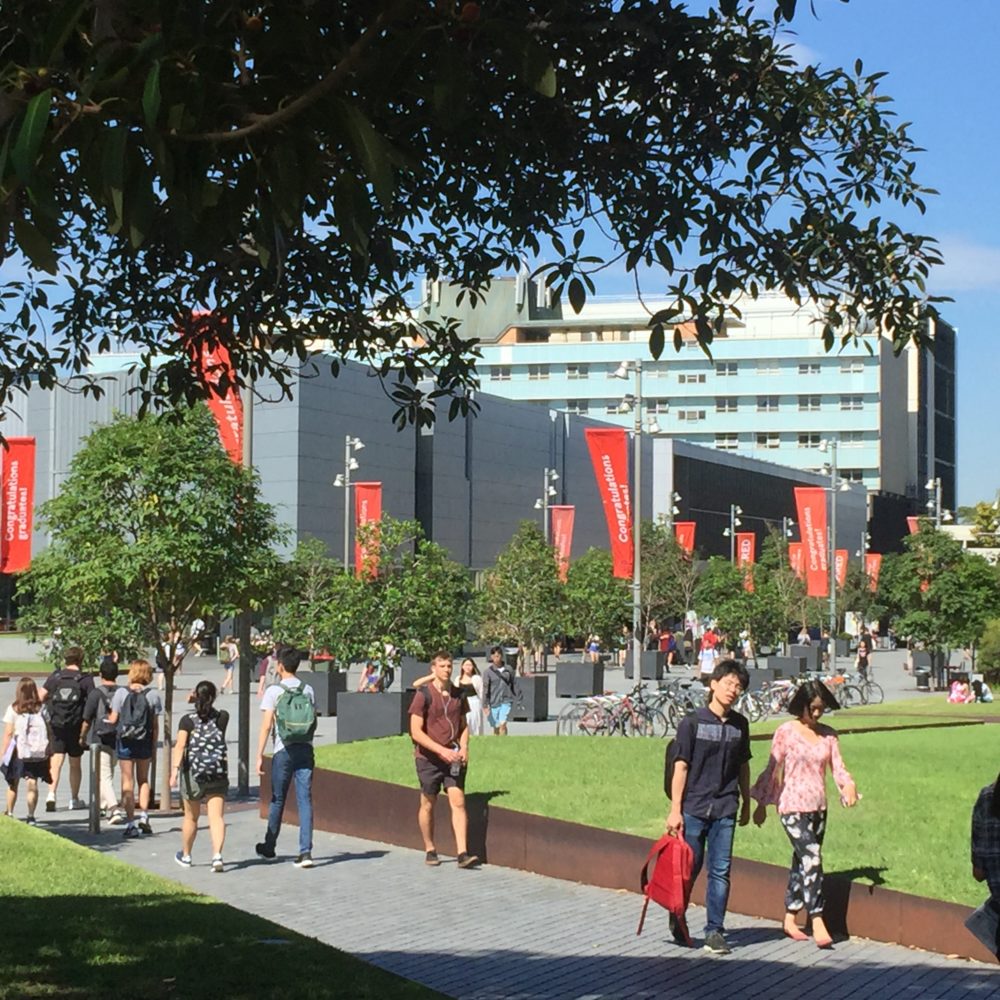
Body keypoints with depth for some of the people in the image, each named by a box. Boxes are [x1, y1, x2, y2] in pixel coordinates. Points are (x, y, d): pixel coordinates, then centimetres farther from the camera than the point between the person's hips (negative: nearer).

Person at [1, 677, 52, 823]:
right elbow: (49, 731, 2)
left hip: (18, 752, -1)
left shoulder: (13, 709, -4)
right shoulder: (41, 709, 2)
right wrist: (49, 752, 8)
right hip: (39, 752, 1)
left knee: (13, 783, 15)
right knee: (32, 783, 2)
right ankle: (31, 815, -7)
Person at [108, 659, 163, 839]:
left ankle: (130, 822, 2)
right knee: (143, 779, 18)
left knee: (128, 782, 3)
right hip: (144, 742, 1)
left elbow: (113, 720, -5)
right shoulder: (153, 695, -4)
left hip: (125, 741, -1)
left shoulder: (121, 693, -7)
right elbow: (155, 725, -2)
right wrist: (154, 746, 8)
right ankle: (143, 816, 8)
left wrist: (108, 717, 19)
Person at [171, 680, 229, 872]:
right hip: (217, 773, 1)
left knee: (191, 817, 15)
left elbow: (180, 746, -16)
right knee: (217, 816, -4)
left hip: (193, 772, -1)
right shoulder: (221, 719, 5)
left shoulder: (188, 721, -4)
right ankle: (217, 856, -22)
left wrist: (175, 769, -22)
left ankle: (185, 856, 32)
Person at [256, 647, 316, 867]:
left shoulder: (274, 691, -5)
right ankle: (305, 851, -8)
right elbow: (313, 723, 11)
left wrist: (259, 755, -6)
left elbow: (266, 726, -9)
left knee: (277, 800, 11)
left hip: (283, 751, -3)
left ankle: (269, 847, 27)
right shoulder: (308, 691, 7)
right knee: (305, 800, 0)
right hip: (305, 750, 3)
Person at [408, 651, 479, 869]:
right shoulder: (424, 695, -8)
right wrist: (442, 751, -19)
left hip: (453, 758, 3)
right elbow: (416, 732, -12)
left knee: (458, 801, -8)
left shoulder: (458, 695, 7)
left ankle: (463, 853, -13)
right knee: (428, 804, 7)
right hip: (428, 757, -3)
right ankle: (430, 851, 22)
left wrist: (464, 748, -1)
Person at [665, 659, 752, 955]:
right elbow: (681, 767, -6)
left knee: (720, 871, 2)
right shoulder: (692, 722, -6)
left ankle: (715, 932, 7)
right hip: (693, 806, -3)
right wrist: (675, 809, -8)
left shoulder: (740, 725, 7)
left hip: (725, 809, 3)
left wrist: (746, 803, 18)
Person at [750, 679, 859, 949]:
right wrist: (762, 803, 4)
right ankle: (817, 922, -19)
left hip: (818, 807, 6)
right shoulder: (786, 732, -5)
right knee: (812, 859, -17)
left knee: (802, 862, 12)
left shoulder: (827, 735, 8)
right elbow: (773, 769, 1)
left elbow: (838, 768, 6)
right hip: (793, 806, -5)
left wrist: (848, 786, -15)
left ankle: (790, 919, 22)